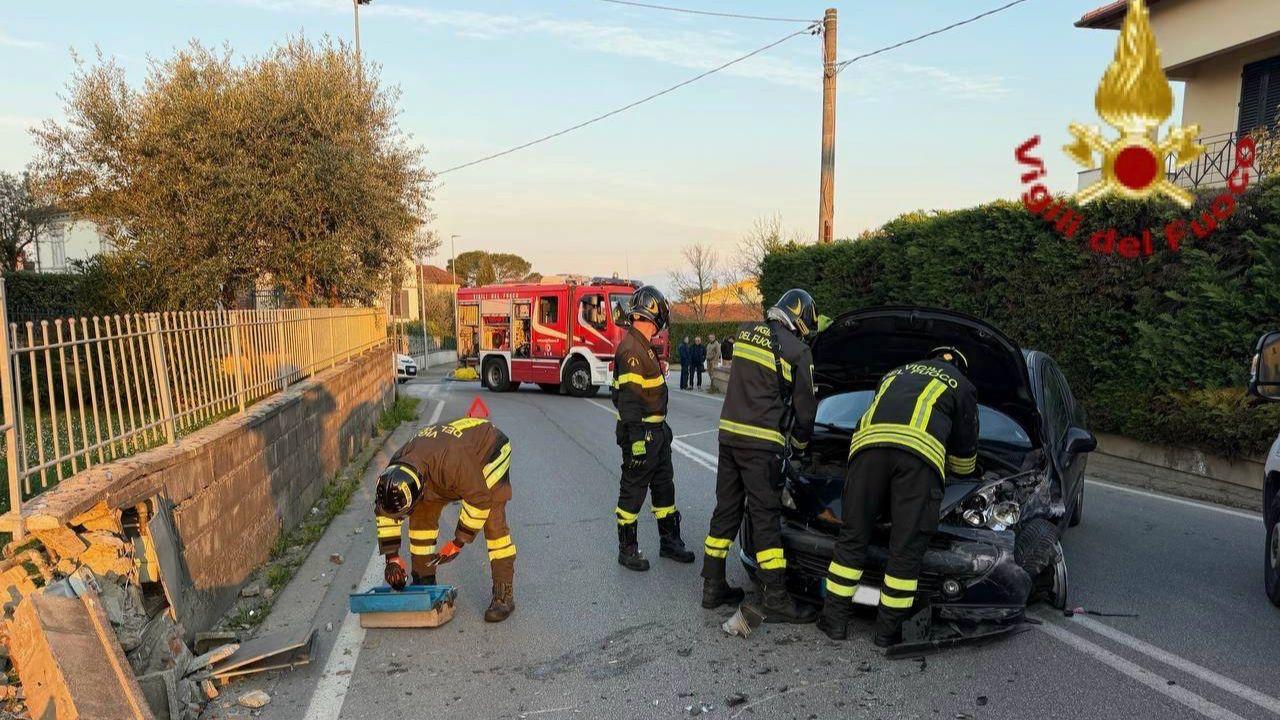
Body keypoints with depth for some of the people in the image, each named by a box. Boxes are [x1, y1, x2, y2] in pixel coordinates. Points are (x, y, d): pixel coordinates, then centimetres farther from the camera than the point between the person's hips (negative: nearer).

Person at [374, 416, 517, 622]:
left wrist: (458, 543, -24)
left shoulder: (452, 463, -45)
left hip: (489, 451, -6)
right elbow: (385, 513, -10)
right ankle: (423, 581, 13)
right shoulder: (396, 469, -24)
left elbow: (479, 500, -32)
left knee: (493, 522, -18)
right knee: (422, 515, -2)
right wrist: (392, 558, -12)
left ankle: (504, 594, -11)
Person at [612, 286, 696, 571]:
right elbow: (629, 400, -25)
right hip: (641, 433, -10)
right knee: (633, 492, 3)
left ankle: (669, 541, 32)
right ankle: (627, 550, 16)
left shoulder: (644, 346, 12)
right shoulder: (632, 350, -21)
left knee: (664, 486, 18)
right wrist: (636, 441, -26)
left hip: (657, 431, 10)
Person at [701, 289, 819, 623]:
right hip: (761, 443, -6)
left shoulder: (746, 332, 11)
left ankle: (713, 586, 20)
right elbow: (805, 407, 2)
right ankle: (775, 599, 5)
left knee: (726, 510, 13)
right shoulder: (797, 351, -6)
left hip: (729, 433, 6)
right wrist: (800, 442, 19)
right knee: (766, 517, -2)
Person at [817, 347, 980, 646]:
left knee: (852, 536, 11)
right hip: (920, 453, -3)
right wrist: (962, 471, 58)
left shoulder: (896, 373, 40)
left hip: (868, 442, 3)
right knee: (907, 548, 6)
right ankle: (888, 631, 13)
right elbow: (965, 450, 36)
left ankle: (834, 620, 15)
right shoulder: (962, 386, 31)